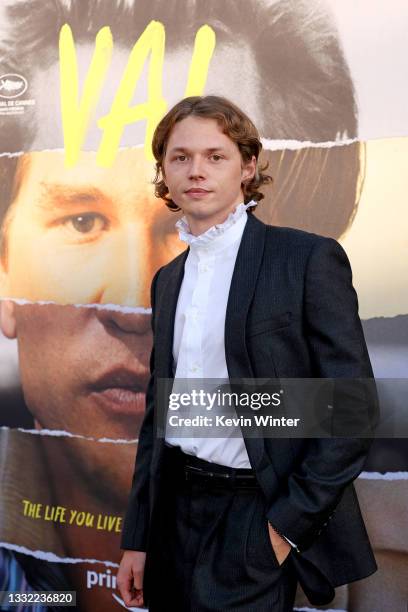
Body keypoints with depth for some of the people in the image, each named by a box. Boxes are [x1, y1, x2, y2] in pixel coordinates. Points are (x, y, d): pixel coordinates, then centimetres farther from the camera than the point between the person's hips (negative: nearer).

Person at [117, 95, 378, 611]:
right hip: (177, 509, 6)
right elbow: (158, 412, 13)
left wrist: (291, 522, -14)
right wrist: (136, 538, 11)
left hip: (257, 518, -6)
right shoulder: (168, 280, 10)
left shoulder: (308, 258, -9)